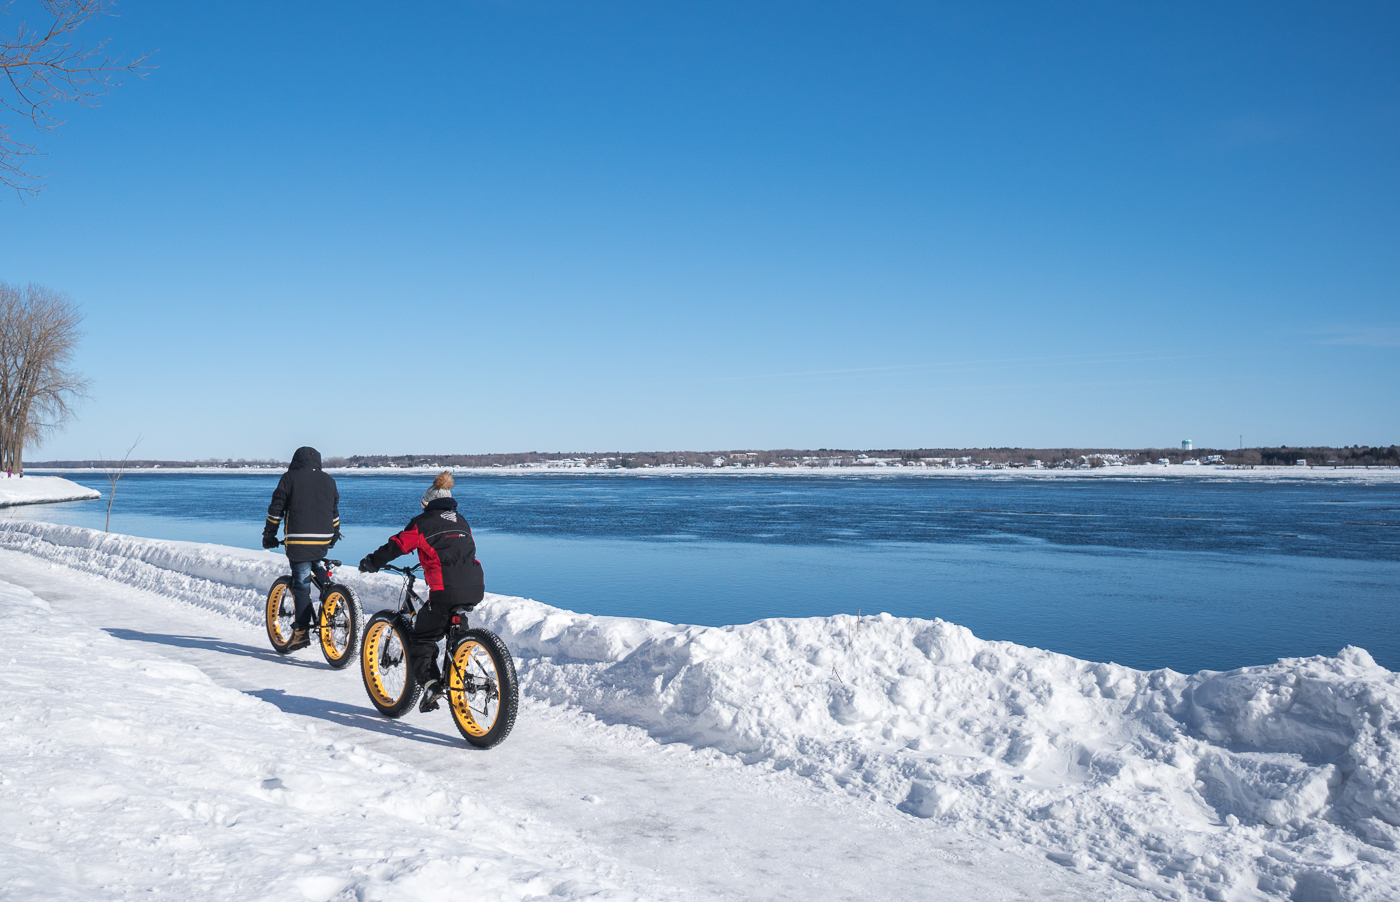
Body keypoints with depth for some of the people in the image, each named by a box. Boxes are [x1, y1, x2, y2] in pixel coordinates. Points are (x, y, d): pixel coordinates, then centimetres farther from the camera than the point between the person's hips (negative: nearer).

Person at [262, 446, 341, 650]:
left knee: (301, 582, -3)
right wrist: (335, 535, 35)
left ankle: (302, 630, -7)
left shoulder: (289, 478, 2)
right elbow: (335, 511, 22)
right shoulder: (328, 480, 14)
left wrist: (269, 535, 12)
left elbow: (276, 509, 2)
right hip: (323, 541, 4)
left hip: (298, 541, -4)